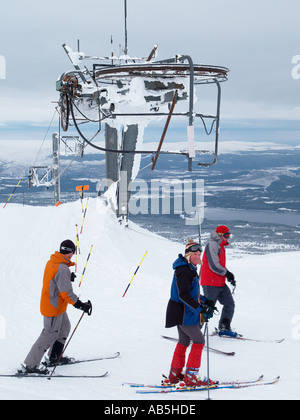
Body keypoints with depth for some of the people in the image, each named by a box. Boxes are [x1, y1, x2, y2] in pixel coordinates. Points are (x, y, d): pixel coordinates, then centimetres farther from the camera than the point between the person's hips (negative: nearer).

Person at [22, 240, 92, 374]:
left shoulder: (51, 262, 0)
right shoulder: (63, 269, -28)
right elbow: (66, 293, -29)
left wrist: (67, 278, 28)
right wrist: (81, 305, -26)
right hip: (54, 308, -10)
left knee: (64, 328, 23)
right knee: (50, 334, -1)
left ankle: (54, 357, 36)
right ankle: (30, 365, 5)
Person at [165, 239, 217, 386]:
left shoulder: (190, 269, 13)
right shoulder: (184, 271, -20)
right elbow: (184, 295, -29)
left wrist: (205, 301, 20)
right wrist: (200, 308, -34)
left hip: (183, 312, 10)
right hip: (183, 313, -10)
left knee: (184, 342, 19)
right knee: (199, 341, -8)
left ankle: (175, 374, 29)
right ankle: (190, 377, -6)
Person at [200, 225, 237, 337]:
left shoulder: (220, 246, 18)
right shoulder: (212, 245, -14)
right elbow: (214, 266, -21)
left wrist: (230, 277, 9)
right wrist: (226, 273, -7)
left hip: (220, 283, 10)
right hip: (211, 284, -10)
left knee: (230, 304, 10)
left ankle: (224, 328, 19)